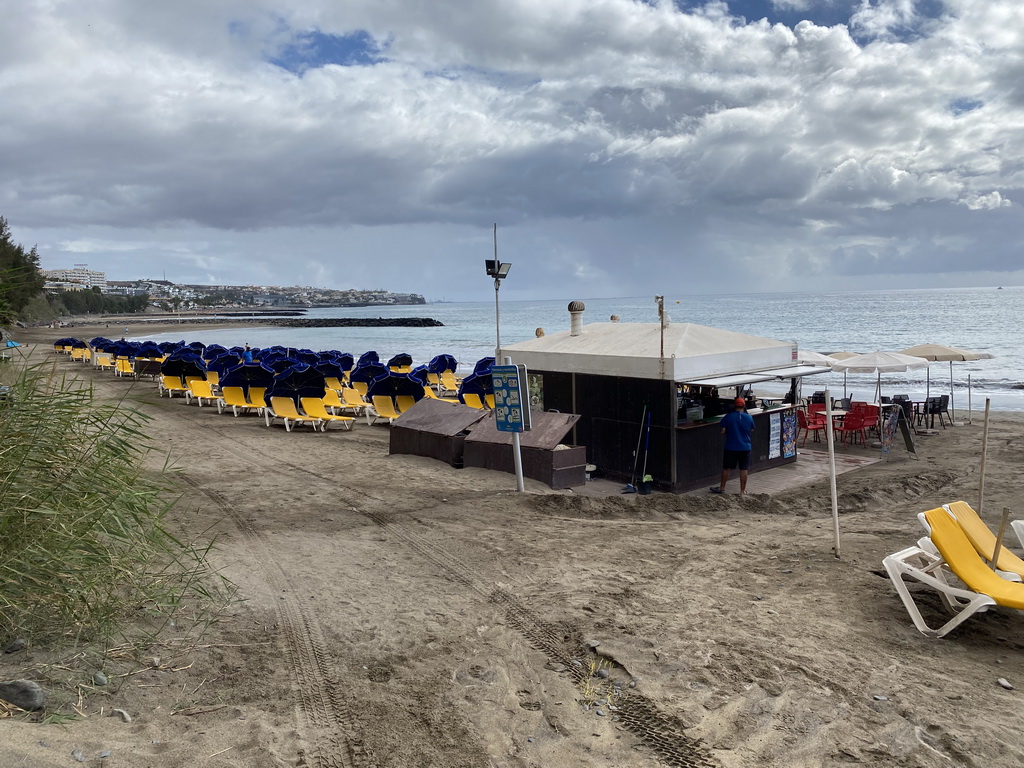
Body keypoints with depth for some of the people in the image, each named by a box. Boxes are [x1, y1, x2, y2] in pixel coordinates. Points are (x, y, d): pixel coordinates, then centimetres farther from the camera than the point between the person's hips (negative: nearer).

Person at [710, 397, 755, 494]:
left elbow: (723, 431, -8)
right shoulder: (749, 418, -4)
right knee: (743, 469, 7)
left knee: (726, 468, 9)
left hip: (731, 447, -1)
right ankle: (743, 490, 13)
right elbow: (751, 430, 10)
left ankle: (722, 488, 19)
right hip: (745, 447, 1)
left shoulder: (728, 417, -9)